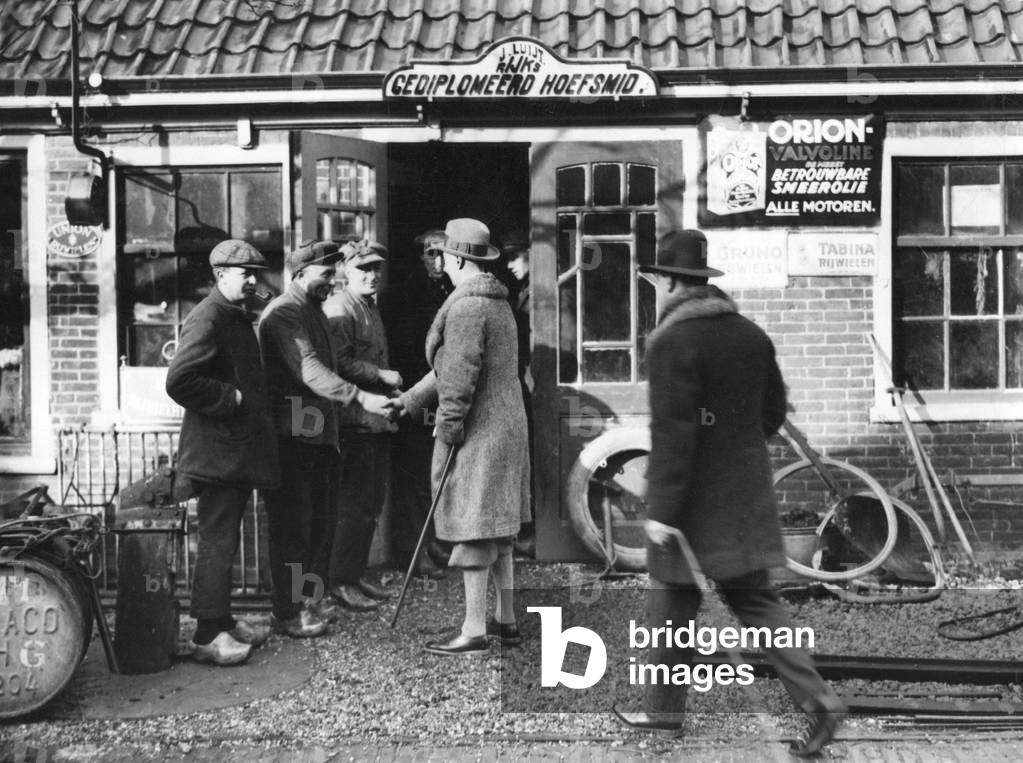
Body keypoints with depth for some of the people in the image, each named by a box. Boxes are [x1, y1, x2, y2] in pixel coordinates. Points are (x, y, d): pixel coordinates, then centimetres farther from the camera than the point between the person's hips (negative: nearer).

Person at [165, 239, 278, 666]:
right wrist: (231, 398, -19)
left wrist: (255, 403, 13)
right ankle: (207, 635, 0)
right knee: (217, 543, -6)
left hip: (238, 450, 10)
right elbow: (179, 381, -24)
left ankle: (222, 620, 24)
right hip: (218, 451, -10)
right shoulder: (207, 319, -14)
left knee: (225, 541, 15)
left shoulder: (238, 318, 18)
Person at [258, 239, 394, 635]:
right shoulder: (283, 313, -14)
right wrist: (361, 398, -34)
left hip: (320, 434, 9)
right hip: (291, 435, -9)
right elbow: (309, 369, -26)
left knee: (321, 521, 12)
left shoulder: (314, 310, 18)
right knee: (292, 524, -4)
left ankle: (312, 598, 24)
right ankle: (288, 612, 3)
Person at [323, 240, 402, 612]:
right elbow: (339, 363, -20)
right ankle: (340, 581, 3)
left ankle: (357, 574, 22)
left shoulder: (371, 308, 20)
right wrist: (382, 375, -20)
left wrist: (391, 389, 17)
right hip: (354, 418, -9)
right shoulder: (339, 308, -10)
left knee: (372, 503, 13)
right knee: (354, 504, -6)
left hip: (378, 417, 9)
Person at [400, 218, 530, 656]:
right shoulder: (498, 303, 16)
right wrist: (408, 401, 24)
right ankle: (506, 621, 24)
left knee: (473, 531, -4)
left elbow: (460, 377, -20)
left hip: (476, 434, -10)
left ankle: (474, 632, 3)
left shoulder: (466, 307, -17)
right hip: (506, 426, 10)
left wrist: (449, 428, -12)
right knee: (497, 531, 16)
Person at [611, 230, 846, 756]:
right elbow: (773, 411, 14)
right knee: (753, 600, 13)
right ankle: (817, 700, 3)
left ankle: (663, 709, 23)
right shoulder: (750, 334, 7)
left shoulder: (671, 343, -17)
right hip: (747, 495, 7)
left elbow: (672, 432, -22)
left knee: (671, 602, 9)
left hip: (695, 497, -7)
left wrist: (662, 510, -19)